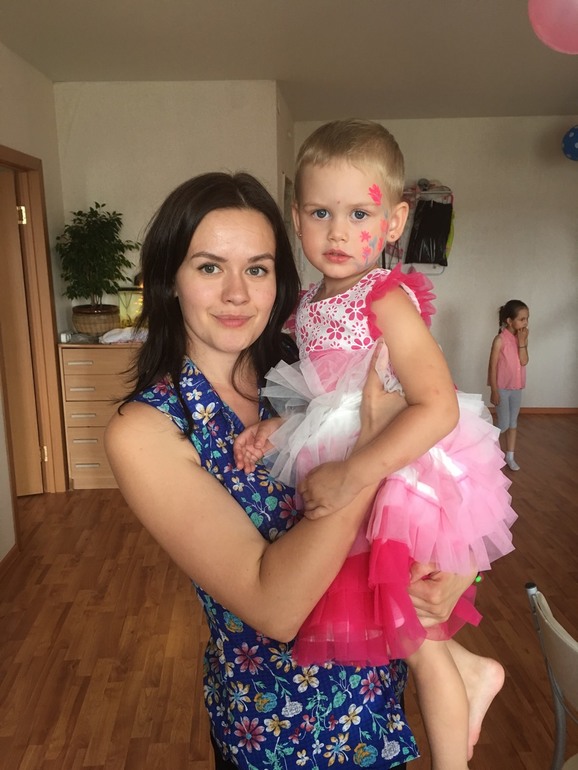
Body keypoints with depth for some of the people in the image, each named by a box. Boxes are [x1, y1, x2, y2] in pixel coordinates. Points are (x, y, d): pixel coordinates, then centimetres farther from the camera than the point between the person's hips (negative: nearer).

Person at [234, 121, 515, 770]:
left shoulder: (389, 300, -21)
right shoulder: (310, 302, 2)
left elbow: (437, 408, -30)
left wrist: (349, 476, -32)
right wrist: (276, 428, -5)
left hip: (399, 482, -7)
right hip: (344, 484, 7)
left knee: (414, 641, 12)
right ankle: (470, 672, 49)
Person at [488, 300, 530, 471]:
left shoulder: (522, 338, 1)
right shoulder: (500, 339, -16)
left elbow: (524, 362, -10)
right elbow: (493, 366, -15)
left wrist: (522, 342, -19)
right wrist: (494, 391, -16)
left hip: (517, 388, 6)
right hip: (502, 388, -6)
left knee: (513, 423, 13)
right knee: (504, 424, -1)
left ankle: (510, 456, 24)